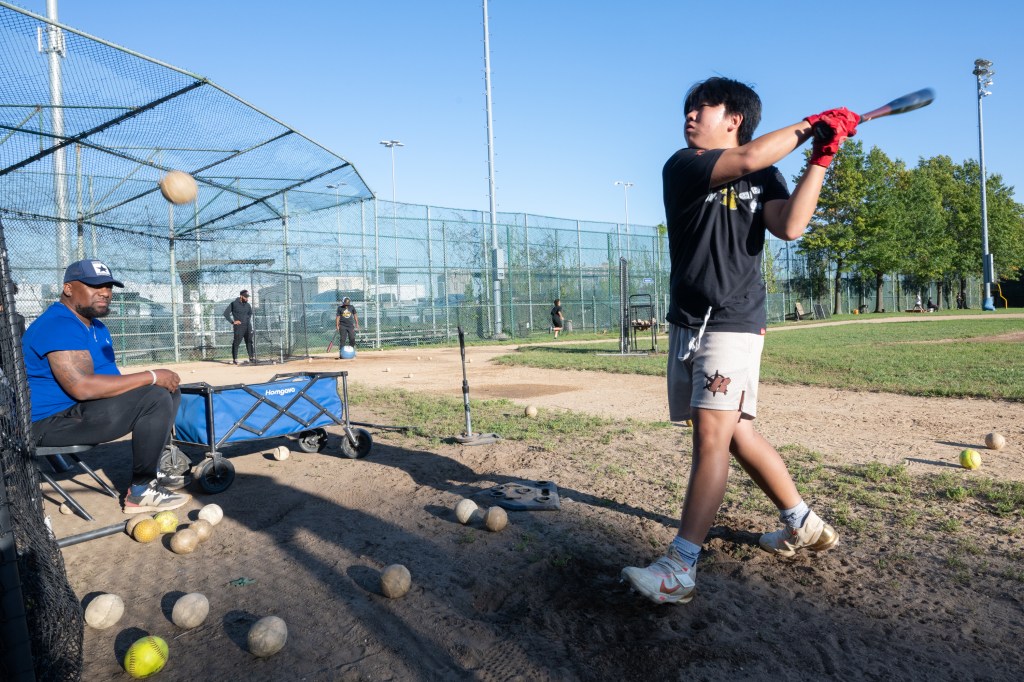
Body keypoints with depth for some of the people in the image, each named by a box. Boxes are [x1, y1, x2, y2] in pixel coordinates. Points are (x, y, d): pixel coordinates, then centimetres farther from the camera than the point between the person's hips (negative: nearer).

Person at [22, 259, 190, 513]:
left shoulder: (97, 326, 14)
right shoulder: (59, 325, -20)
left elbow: (108, 378, 13)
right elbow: (81, 386, -32)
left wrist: (155, 379, -5)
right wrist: (151, 377, -27)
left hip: (81, 408, 11)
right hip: (52, 423, -11)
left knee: (169, 391, 12)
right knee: (155, 398, -26)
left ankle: (152, 471, 15)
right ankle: (141, 492, -17)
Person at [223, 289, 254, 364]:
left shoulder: (247, 305, 11)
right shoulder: (234, 304, -5)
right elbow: (226, 313, -8)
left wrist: (248, 320, 13)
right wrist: (233, 322, -13)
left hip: (248, 326, 5)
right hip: (238, 326, -5)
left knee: (250, 341, 7)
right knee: (236, 342, -4)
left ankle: (252, 357, 12)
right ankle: (235, 359, 2)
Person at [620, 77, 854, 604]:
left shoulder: (764, 177, 6)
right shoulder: (681, 166, 1)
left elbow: (789, 227, -13)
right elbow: (744, 160, -17)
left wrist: (820, 159, -12)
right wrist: (809, 125, -9)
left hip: (734, 326, -2)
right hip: (686, 324, 3)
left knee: (711, 437, -14)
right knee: (737, 434, 11)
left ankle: (679, 570, -11)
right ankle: (804, 525, 31)